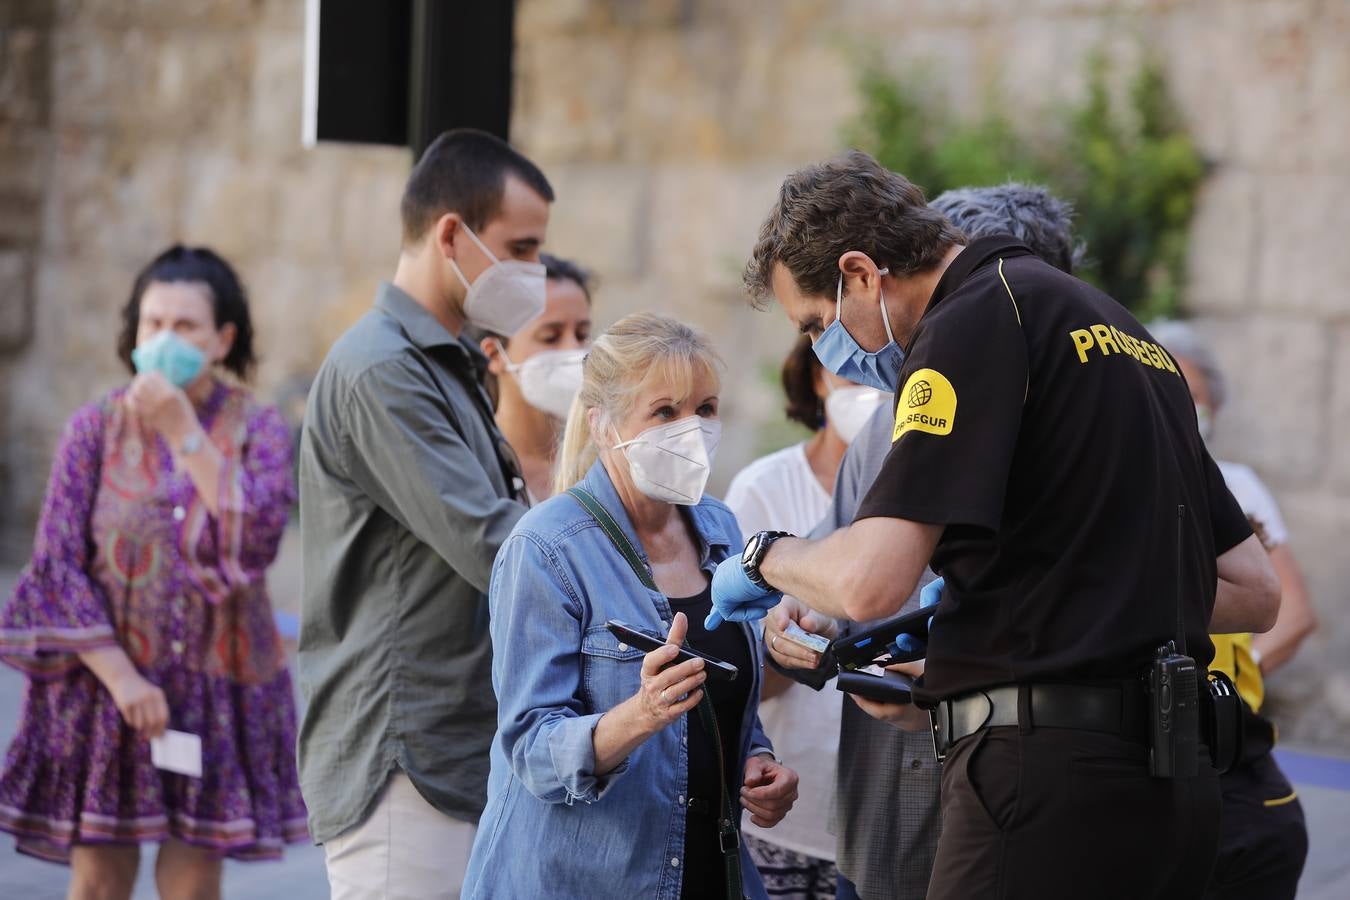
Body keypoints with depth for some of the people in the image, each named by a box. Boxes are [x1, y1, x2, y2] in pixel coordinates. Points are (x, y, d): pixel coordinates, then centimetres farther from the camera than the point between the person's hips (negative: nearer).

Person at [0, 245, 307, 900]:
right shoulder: (95, 428, -2)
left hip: (216, 686, 0)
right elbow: (56, 565, -5)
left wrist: (184, 430, -18)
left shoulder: (256, 429, -1)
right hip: (105, 683, 0)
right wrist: (123, 678, -13)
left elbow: (257, 538, -18)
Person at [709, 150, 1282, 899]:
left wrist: (765, 555, 2)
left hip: (1049, 779, -9)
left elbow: (869, 582, -20)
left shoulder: (976, 321, -8)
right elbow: (1254, 594, 21)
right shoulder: (1119, 326, 20)